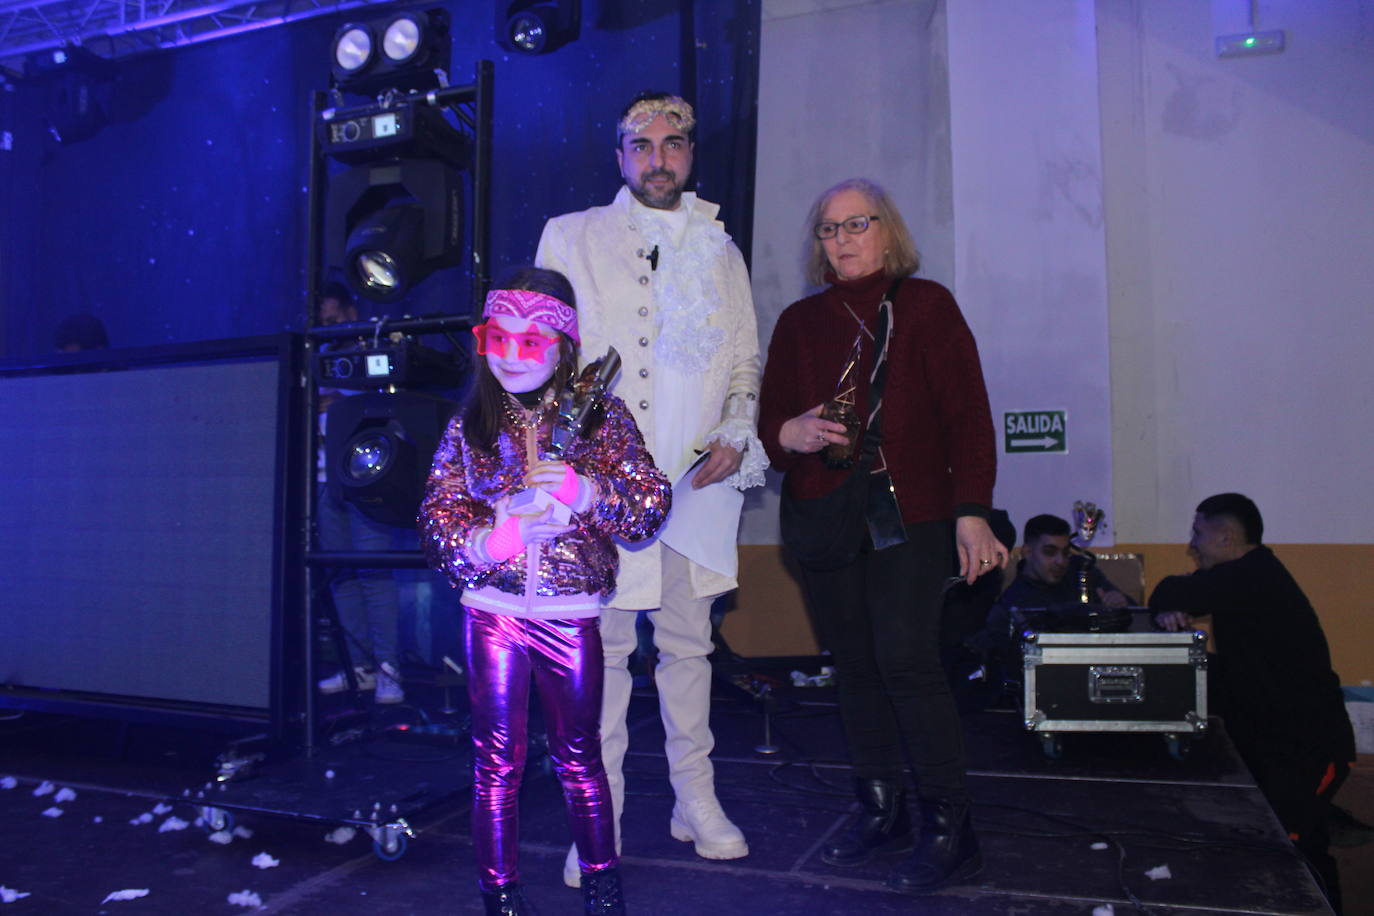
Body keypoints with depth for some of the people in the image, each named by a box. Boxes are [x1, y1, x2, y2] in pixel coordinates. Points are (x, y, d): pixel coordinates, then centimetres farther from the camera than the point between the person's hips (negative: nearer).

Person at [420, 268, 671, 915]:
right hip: (493, 612, 1)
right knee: (497, 758, 9)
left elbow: (652, 504, -7)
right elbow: (436, 516, -1)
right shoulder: (470, 424, 3)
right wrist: (489, 538, -21)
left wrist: (586, 490, -25)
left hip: (572, 615, 0)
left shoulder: (600, 415, -1)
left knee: (579, 755, 13)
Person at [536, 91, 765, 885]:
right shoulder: (571, 238, 9)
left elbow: (745, 359, 17)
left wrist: (736, 435, 0)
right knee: (603, 647, -2)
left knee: (689, 640, 10)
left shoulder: (719, 249, 17)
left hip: (699, 478, 3)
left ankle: (696, 799, 23)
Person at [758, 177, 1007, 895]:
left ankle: (949, 828, 3)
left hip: (910, 517, -4)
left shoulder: (925, 304, 4)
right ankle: (880, 811, 20)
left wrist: (972, 512, -12)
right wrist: (788, 434, -11)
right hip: (820, 519, 4)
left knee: (905, 662, -11)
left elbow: (966, 414, -2)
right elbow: (770, 418, 14)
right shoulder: (799, 322, 15)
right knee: (854, 667, 6)